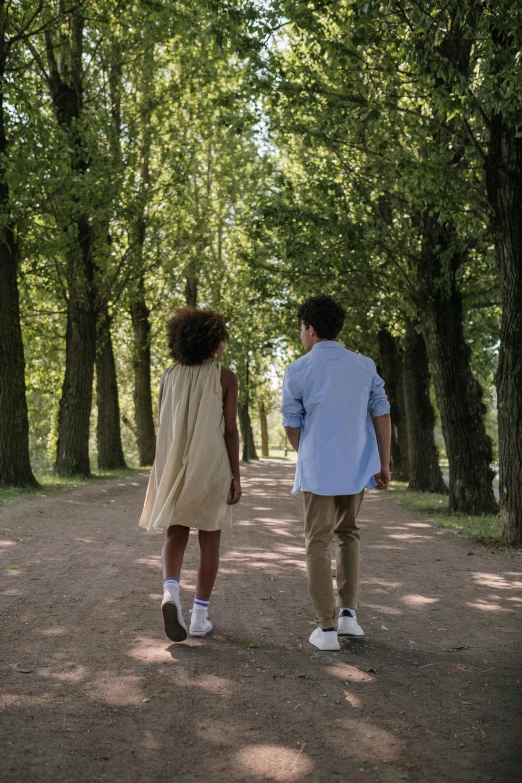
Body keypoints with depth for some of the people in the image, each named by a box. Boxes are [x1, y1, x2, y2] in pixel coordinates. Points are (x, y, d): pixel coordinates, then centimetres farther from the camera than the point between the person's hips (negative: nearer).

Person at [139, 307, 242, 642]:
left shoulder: (169, 376, 4)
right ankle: (200, 616, 10)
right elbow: (230, 430, -10)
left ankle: (171, 593, -20)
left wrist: (166, 471, 14)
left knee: (176, 537, 8)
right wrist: (236, 476, -6)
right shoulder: (226, 377, -6)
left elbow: (164, 429, 6)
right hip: (212, 466, -2)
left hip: (177, 467, 2)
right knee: (210, 539, 9)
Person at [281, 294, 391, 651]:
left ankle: (327, 627, 1)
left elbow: (291, 425, 1)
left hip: (317, 470, -3)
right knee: (348, 534, 21)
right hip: (356, 467, 3)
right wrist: (384, 463, 7)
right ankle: (348, 613, 15)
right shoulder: (365, 365, 3)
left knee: (318, 544, 5)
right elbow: (382, 414, 1)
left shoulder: (298, 371, -5)